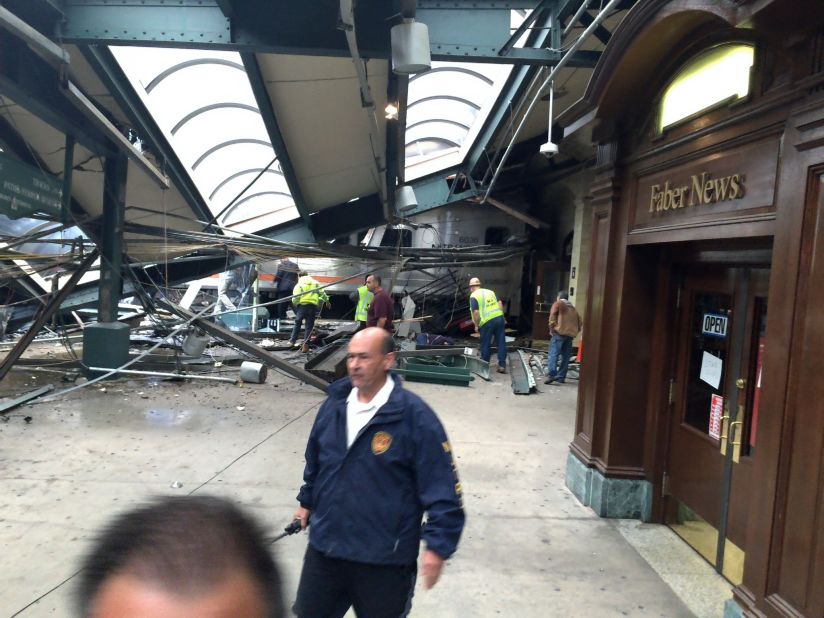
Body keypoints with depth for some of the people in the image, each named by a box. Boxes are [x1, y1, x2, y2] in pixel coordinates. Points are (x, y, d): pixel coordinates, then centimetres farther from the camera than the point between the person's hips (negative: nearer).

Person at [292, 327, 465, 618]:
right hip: (324, 546, 5)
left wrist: (438, 545, -18)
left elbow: (442, 487, -17)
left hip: (385, 560, -5)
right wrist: (307, 502, 24)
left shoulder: (415, 416, -19)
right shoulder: (334, 404, 0)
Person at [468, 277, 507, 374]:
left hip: (487, 322, -5)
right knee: (501, 342, 8)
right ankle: (502, 365, 8)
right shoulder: (490, 291, 17)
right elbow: (500, 303, 12)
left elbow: (476, 312, -11)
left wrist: (476, 325, 0)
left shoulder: (473, 296, -2)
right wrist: (502, 316, 17)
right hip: (499, 318, 5)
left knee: (485, 344, 9)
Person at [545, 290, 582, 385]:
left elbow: (552, 316, -6)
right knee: (565, 357, 8)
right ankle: (561, 377, 6)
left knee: (553, 354, -13)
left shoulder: (558, 304, 9)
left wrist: (552, 329, -1)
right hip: (570, 335, 6)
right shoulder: (573, 308, 26)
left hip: (559, 333, -6)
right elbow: (580, 322, 20)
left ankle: (551, 375, -26)